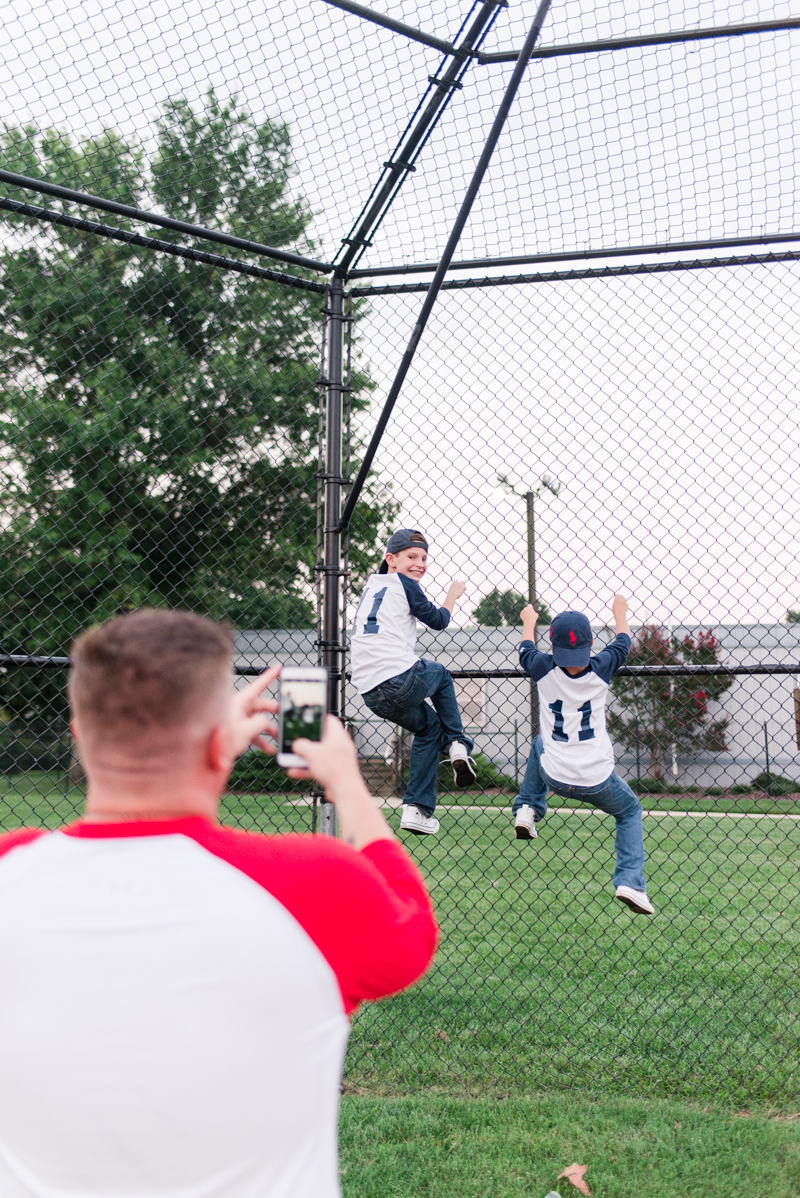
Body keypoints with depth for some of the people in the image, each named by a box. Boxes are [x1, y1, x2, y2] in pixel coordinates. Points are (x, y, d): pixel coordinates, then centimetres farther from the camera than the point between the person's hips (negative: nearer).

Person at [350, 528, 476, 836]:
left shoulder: (371, 585, 22)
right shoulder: (404, 584, 0)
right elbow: (438, 621, 8)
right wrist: (453, 594, 26)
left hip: (370, 693, 7)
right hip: (401, 680, -7)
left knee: (428, 725, 26)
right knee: (440, 674, 26)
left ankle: (417, 809, 17)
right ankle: (457, 744, 17)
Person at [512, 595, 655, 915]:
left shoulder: (544, 670, -14)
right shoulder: (602, 668, -14)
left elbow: (526, 648, 10)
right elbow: (623, 641, 9)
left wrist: (529, 620, 30)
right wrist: (619, 611, 28)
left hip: (553, 776, 2)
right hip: (597, 781, -1)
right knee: (630, 811, 24)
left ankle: (527, 809, 24)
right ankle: (630, 882, 3)